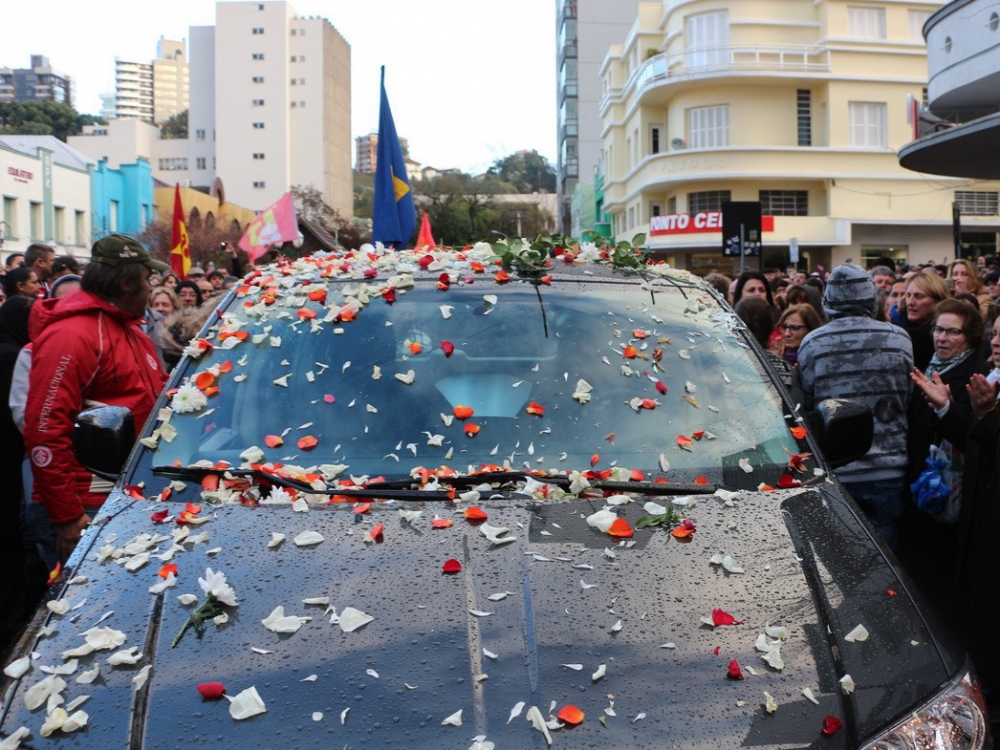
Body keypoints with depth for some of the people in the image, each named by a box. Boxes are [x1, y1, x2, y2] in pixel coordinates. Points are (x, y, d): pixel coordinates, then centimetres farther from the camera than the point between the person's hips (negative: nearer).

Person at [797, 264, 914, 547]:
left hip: (835, 471, 0)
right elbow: (910, 399, 5)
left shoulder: (812, 343, -5)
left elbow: (806, 406, 1)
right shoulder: (899, 339, -2)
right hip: (889, 471, 1)